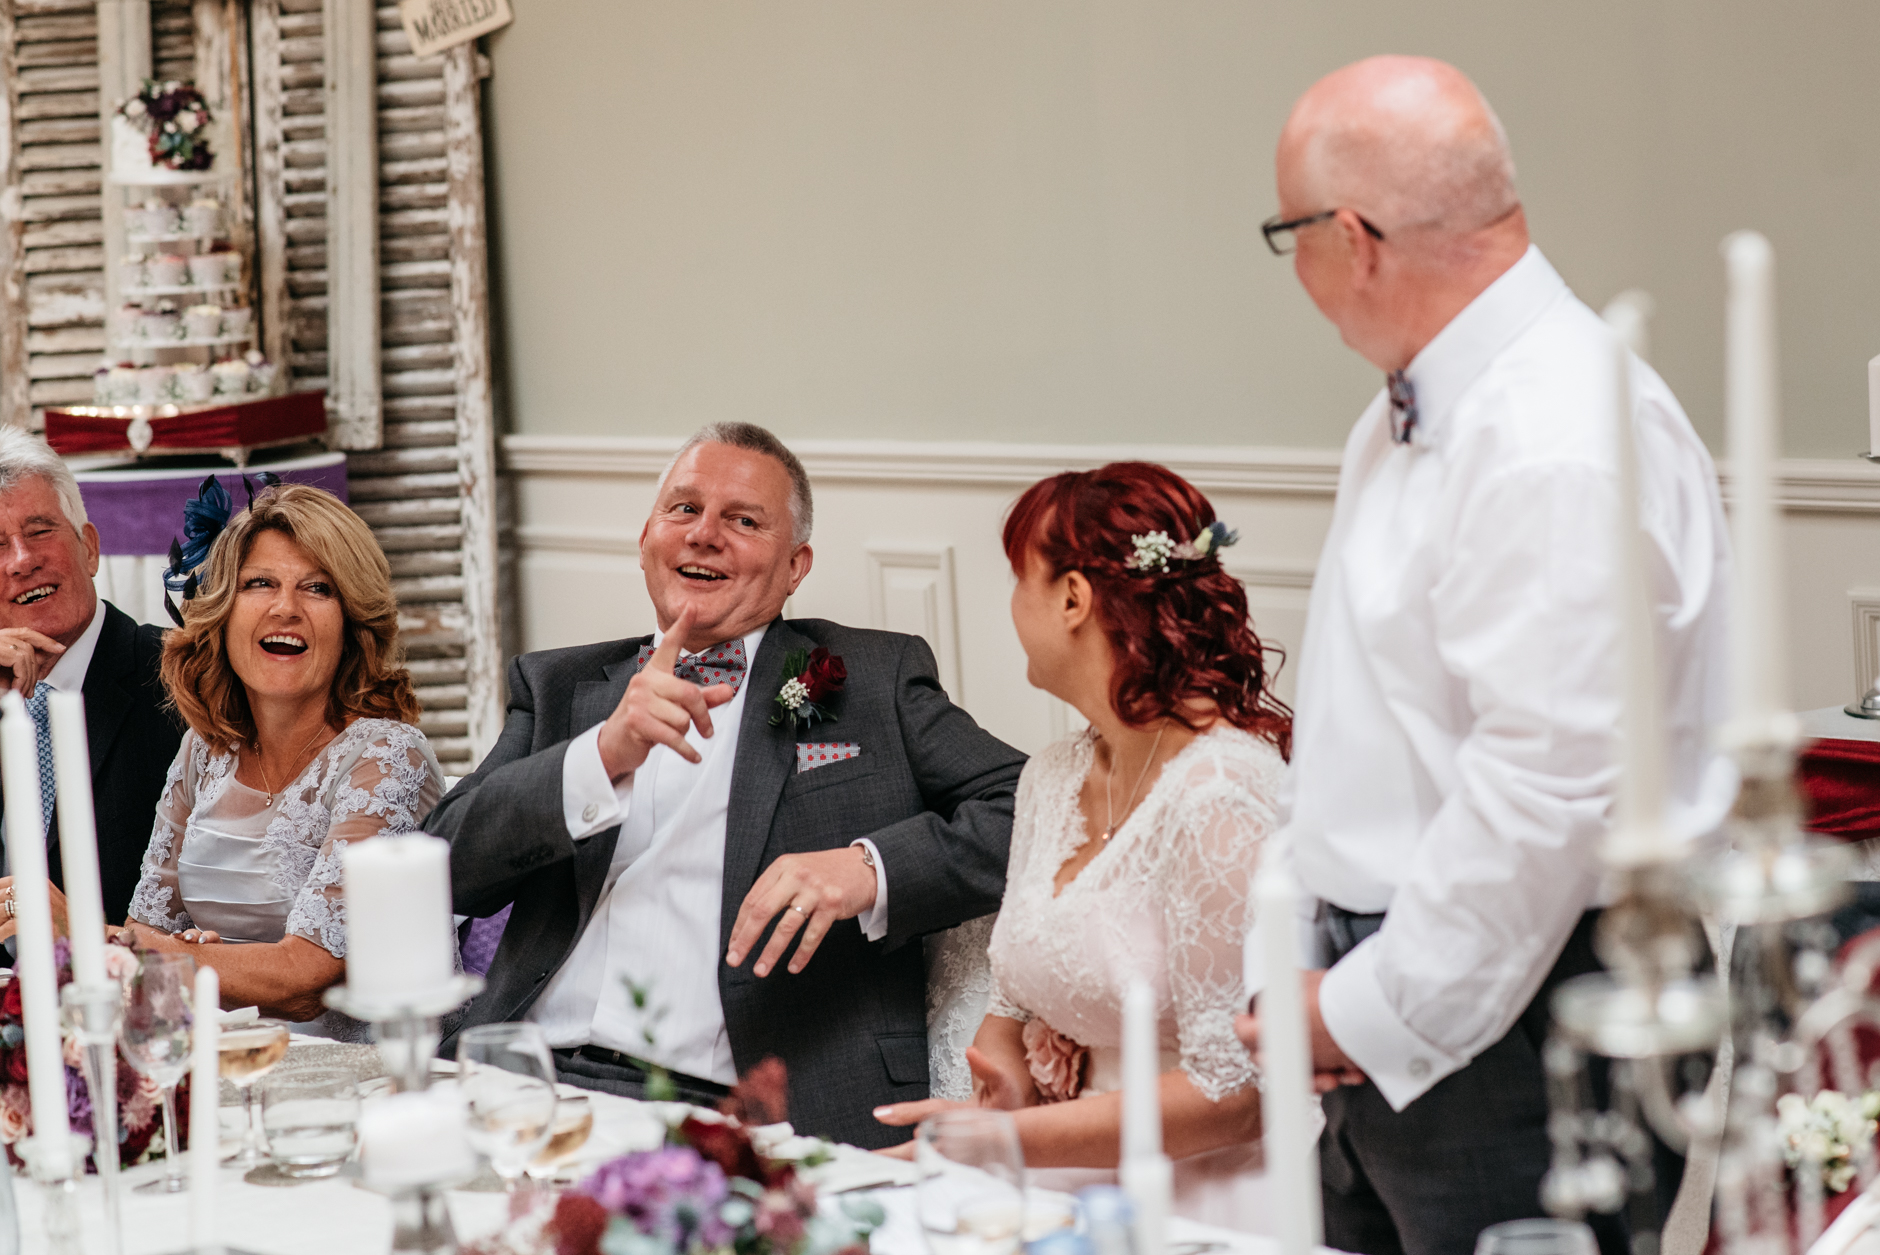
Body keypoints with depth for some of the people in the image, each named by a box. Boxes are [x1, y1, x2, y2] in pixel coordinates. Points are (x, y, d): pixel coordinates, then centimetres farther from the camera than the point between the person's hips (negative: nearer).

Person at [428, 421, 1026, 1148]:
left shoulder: (877, 679, 15)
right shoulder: (557, 687, 22)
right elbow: (451, 870, 8)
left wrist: (867, 869, -13)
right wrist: (604, 756, -9)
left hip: (728, 1116, -3)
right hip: (537, 1085, 3)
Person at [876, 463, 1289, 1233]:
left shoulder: (1220, 793, -14)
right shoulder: (1050, 780, 12)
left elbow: (1231, 1095, -16)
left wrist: (1011, 1139, -18)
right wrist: (1003, 1081, -3)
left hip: (1190, 1207, -7)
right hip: (1055, 1192, 7)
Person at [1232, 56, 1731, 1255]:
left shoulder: (1565, 443, -20)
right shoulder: (1409, 416, 14)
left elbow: (1551, 789, -25)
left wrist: (1374, 1012, -16)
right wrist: (1286, 971, 10)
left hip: (1521, 1016, -9)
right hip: (1388, 1008, 9)